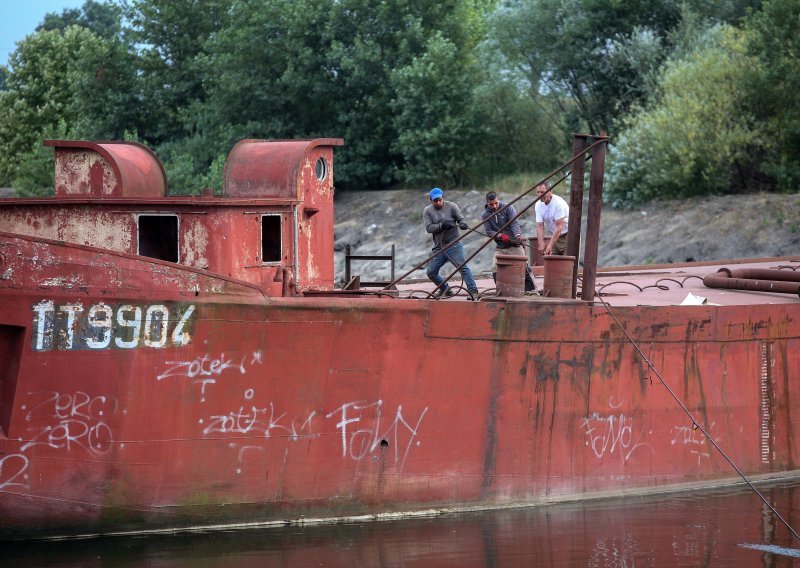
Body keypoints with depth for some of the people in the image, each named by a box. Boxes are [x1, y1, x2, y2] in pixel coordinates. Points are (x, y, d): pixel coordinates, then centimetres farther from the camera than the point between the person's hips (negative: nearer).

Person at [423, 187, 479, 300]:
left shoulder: (451, 206, 0)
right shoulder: (428, 211, 4)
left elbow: (461, 219, 0)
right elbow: (428, 227, -7)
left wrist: (462, 224, -24)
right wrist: (442, 225, -23)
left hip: (454, 245, -4)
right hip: (439, 247, 4)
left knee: (462, 266, -20)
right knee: (431, 272, 6)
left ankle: (473, 291, -23)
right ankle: (445, 289, 30)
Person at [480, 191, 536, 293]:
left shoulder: (508, 208, -7)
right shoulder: (485, 215, -1)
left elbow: (514, 223, -16)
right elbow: (488, 231, -7)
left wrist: (518, 235, -36)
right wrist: (500, 236, -25)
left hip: (514, 244, -3)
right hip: (500, 247, 3)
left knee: (523, 265, -6)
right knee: (495, 268, -9)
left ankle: (531, 289, 2)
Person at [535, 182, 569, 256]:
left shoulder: (558, 203, -23)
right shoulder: (539, 205, -3)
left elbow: (559, 227, -25)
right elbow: (539, 226, -6)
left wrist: (550, 245, -29)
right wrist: (541, 244, -21)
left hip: (567, 235, -6)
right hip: (555, 236, 6)